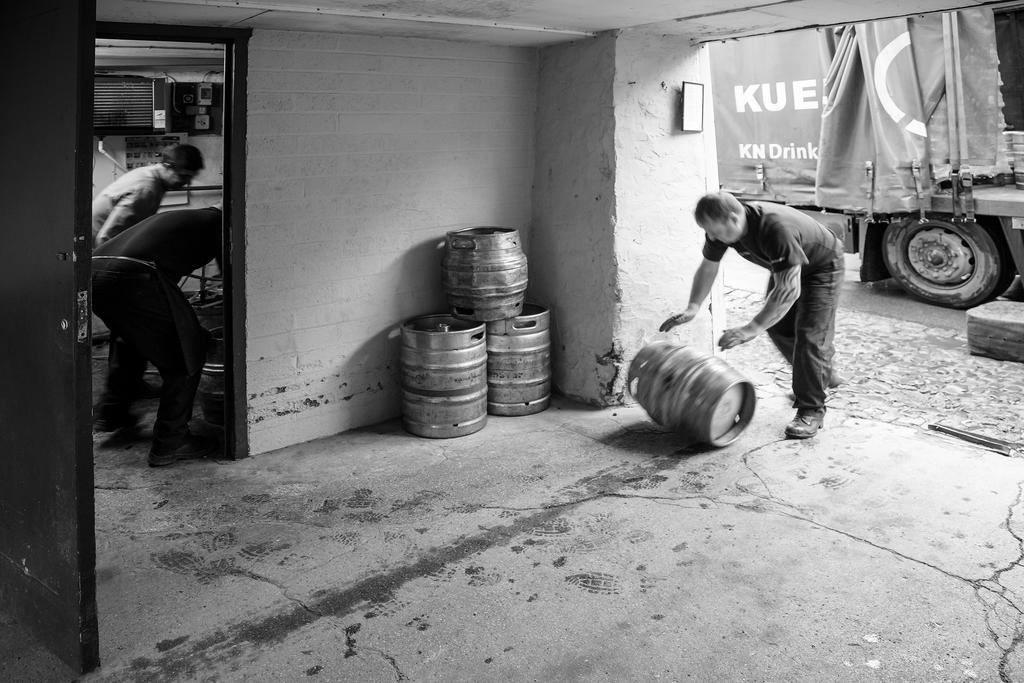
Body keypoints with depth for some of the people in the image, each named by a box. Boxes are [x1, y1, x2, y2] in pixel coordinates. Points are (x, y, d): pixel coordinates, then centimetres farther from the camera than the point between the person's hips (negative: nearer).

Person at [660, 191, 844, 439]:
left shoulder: (777, 229, -43)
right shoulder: (722, 227, -20)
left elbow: (788, 290, -45)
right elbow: (708, 267, -4)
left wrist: (752, 329, -48)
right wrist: (693, 307, -17)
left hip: (822, 265, -8)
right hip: (785, 267, 8)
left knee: (810, 334, -14)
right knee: (777, 325, 14)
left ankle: (812, 411, -3)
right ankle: (822, 375, 37)